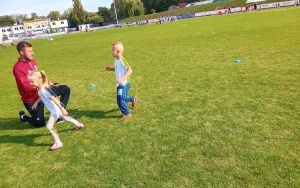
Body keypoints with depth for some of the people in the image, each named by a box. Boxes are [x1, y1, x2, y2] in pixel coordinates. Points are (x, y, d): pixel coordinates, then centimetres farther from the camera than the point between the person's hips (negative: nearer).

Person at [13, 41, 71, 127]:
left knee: (66, 89, 4)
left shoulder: (32, 61, 1)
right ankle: (23, 116, 30)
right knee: (40, 123, -2)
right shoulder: (18, 68, -24)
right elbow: (28, 88, -27)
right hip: (32, 99, -7)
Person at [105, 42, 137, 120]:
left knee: (120, 100, -6)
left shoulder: (122, 60, -21)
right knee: (123, 98, 22)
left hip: (123, 84, -9)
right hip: (119, 84, 9)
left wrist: (123, 78, -35)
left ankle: (127, 113, 12)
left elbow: (130, 70, -26)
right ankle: (133, 99, 49)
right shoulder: (116, 60, 7)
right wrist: (110, 69, 10)